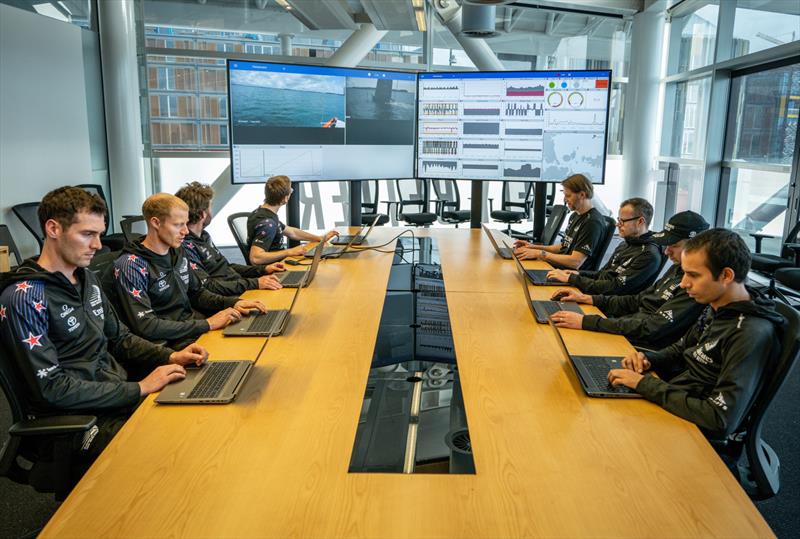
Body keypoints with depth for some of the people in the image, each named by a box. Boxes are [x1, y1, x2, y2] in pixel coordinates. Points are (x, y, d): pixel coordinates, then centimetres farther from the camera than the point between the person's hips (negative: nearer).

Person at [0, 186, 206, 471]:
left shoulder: (88, 279, 11)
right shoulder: (24, 298, -15)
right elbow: (51, 388, -18)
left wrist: (171, 357, 1)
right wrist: (139, 388, -18)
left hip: (121, 397, 8)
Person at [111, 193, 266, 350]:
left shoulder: (178, 252, 11)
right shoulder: (131, 265, -14)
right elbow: (145, 326, -21)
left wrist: (233, 302, 3)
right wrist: (207, 324, -21)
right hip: (169, 344, -8)